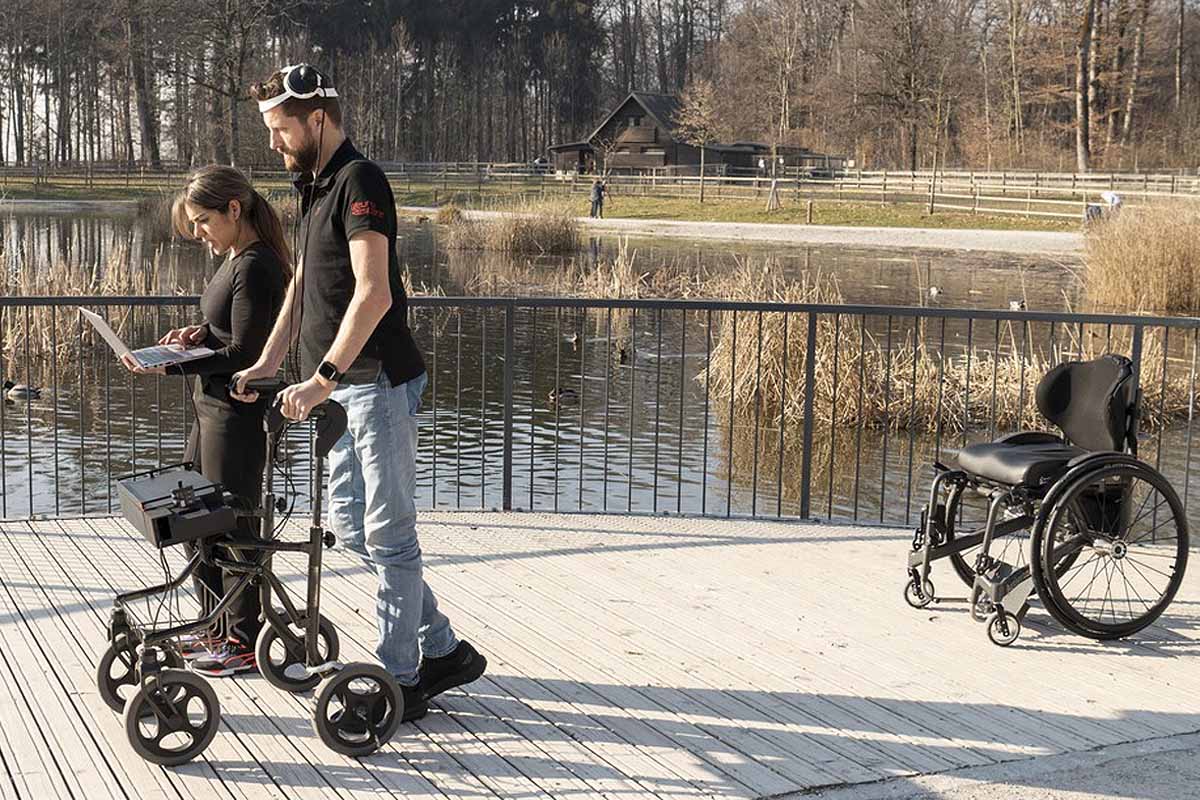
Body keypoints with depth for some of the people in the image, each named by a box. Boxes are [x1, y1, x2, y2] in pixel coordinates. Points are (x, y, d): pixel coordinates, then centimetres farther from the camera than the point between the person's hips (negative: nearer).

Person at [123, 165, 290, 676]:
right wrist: (201, 334, 4)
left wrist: (171, 365, -21)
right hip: (213, 407, 11)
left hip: (238, 414, -11)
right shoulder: (237, 259, 12)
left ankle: (245, 642, 13)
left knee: (233, 526, 0)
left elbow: (243, 354, -21)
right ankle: (219, 632, 30)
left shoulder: (256, 267, -18)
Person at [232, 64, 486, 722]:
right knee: (348, 525, 12)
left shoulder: (359, 182, -15)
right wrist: (268, 362, 16)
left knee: (387, 533, -3)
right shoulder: (315, 186, 16)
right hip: (343, 388, 10)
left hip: (379, 383, -10)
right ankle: (443, 649, 21)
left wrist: (323, 377, -29)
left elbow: (373, 292, -25)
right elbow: (303, 284, 24)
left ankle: (399, 681, 8)